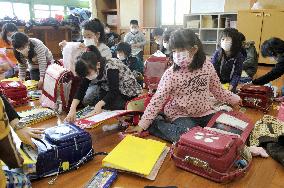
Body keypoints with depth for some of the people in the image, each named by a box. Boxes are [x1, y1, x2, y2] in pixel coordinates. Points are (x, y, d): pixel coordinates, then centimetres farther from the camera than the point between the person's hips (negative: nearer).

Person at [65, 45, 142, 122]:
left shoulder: (110, 68, -32)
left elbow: (114, 91, -32)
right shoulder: (90, 70, -12)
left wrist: (99, 104, -44)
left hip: (129, 92, -6)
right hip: (110, 91, 7)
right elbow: (82, 89, -14)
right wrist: (72, 109, -27)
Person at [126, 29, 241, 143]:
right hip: (181, 115, -4)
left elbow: (217, 90, 12)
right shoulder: (171, 74, -16)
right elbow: (157, 100, -14)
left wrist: (234, 99, 13)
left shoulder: (207, 67, -6)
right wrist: (142, 125, -16)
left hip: (205, 112, 4)